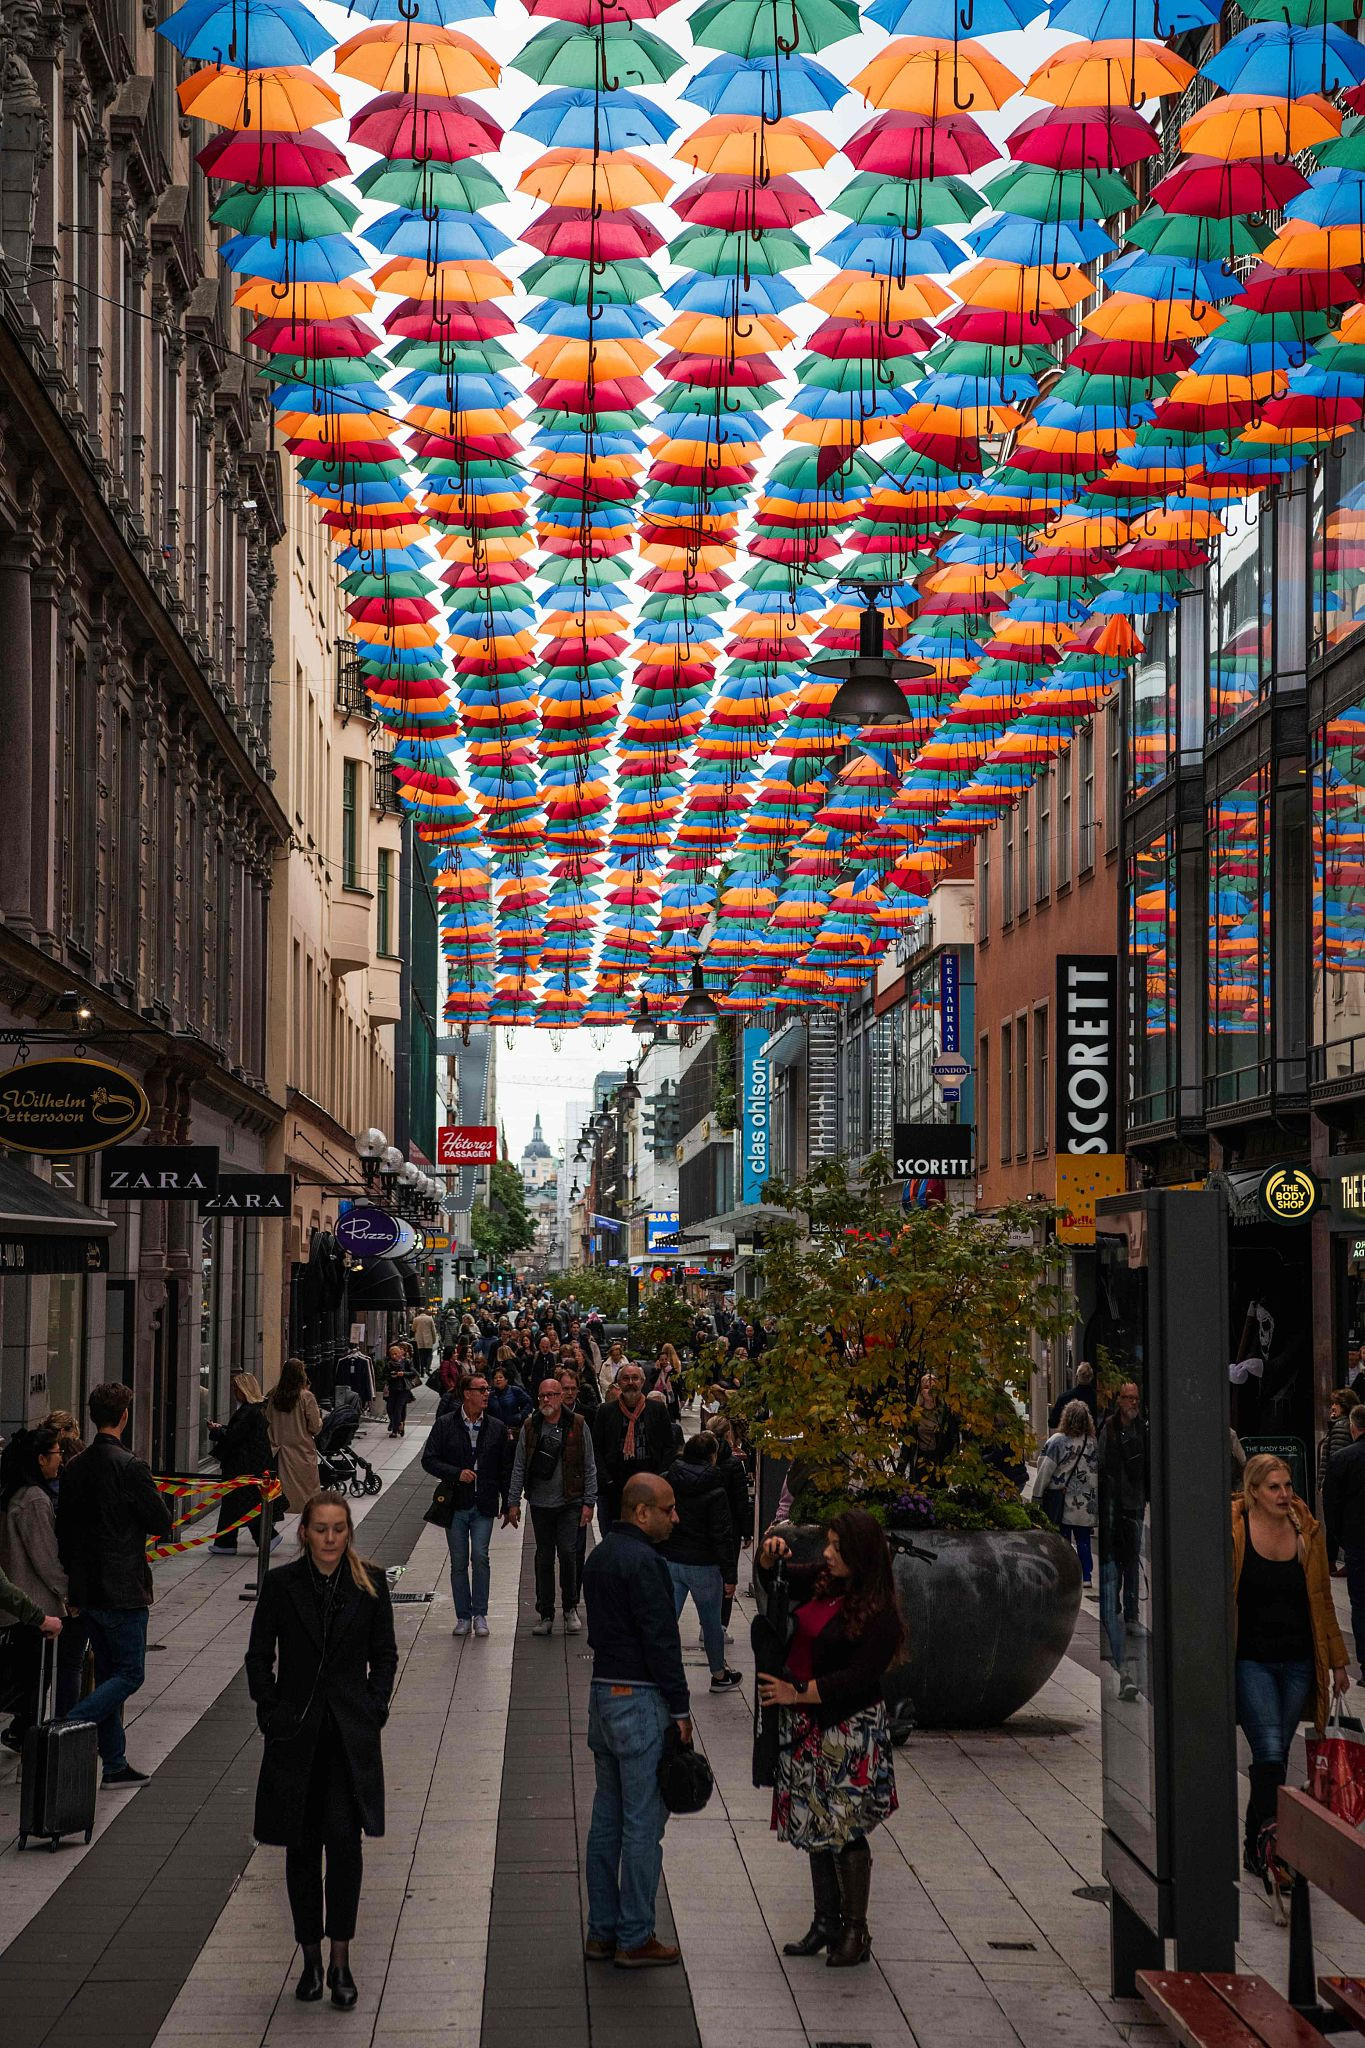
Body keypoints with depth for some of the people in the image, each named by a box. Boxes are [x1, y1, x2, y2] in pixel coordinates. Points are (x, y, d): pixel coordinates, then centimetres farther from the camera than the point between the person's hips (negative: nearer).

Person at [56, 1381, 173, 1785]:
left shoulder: (74, 1468, 5)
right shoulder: (131, 1468, -17)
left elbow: (63, 1529, 11)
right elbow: (162, 1525, -12)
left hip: (86, 1590, 7)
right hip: (123, 1589, -7)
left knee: (107, 1673, 15)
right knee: (130, 1674, 1)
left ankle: (114, 1763, 18)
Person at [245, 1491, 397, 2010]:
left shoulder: (370, 1584, 2)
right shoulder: (281, 1584, -1)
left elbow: (384, 1653, 9)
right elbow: (259, 1655, 5)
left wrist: (374, 1707, -1)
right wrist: (270, 1711, -3)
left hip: (351, 1734, -1)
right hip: (295, 1732, 1)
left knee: (344, 1839, -12)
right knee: (302, 1847, 7)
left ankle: (340, 1961, -5)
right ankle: (311, 1957, 20)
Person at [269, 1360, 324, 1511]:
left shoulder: (274, 1396, -1)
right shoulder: (306, 1397, -13)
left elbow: (268, 1421, 5)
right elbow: (315, 1427, -11)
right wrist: (320, 1421, 10)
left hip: (280, 1450, 4)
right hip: (302, 1451, -4)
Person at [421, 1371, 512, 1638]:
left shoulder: (496, 1427, 5)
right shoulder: (445, 1424, 0)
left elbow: (506, 1467, 10)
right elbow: (429, 1460, -1)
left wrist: (507, 1503, 6)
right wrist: (457, 1473, -15)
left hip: (484, 1505, 0)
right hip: (455, 1503, 0)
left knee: (480, 1557, -11)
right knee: (458, 1562, 5)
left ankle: (480, 1615, 0)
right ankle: (463, 1616, 14)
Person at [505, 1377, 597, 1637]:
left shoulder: (577, 1426, 0)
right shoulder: (529, 1428, 5)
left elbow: (589, 1467, 2)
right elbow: (519, 1467, 8)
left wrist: (589, 1502, -2)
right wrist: (513, 1502, 3)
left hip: (570, 1503, -2)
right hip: (540, 1504, 2)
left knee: (568, 1553, -10)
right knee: (544, 1558, 6)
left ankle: (570, 1608, 8)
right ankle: (545, 1614, 13)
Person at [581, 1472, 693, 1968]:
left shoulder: (599, 1557, 13)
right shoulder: (643, 1563, -17)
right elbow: (660, 1642, -19)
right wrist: (680, 1710, -12)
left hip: (602, 1691, 9)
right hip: (640, 1699, -9)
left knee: (607, 1817, 14)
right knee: (643, 1824, -2)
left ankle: (602, 1931, 19)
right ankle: (634, 1939, 2)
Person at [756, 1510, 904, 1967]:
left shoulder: (879, 1615, -18)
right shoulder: (823, 1580, 3)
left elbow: (858, 1679, -22)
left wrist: (798, 1692, -18)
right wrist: (770, 1554, -2)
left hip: (849, 1732, -8)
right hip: (808, 1725, 8)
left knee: (844, 1831, -2)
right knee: (815, 1826, 14)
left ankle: (856, 1931, 11)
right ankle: (825, 1923, 25)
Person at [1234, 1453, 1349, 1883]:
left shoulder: (1307, 1531, 4)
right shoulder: (1233, 1531, -7)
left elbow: (1322, 1600, 13)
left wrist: (1336, 1661, 15)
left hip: (1298, 1663, 4)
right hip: (1251, 1661, -4)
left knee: (1274, 1757, 9)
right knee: (1270, 1754, -15)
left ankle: (1255, 1843, 21)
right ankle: (1267, 1837, -11)